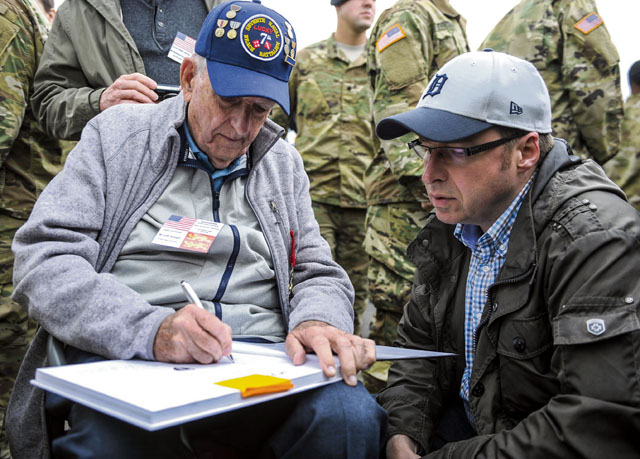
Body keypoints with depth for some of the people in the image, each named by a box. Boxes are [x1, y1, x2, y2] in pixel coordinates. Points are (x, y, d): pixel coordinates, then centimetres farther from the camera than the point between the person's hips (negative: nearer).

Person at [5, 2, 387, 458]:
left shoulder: (283, 163, 17)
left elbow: (320, 273, 17)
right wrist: (150, 329, -21)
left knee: (351, 415, -28)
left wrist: (317, 320, -10)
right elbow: (43, 259, -3)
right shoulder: (118, 134, 7)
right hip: (123, 356, -2)